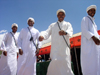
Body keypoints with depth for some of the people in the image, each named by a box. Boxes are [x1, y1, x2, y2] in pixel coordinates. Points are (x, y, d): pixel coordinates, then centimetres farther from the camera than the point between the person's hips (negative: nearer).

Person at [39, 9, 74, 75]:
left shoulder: (68, 24, 13)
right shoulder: (52, 25, 18)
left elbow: (70, 31, -9)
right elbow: (47, 32, 0)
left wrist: (65, 32, -35)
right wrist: (42, 36, -25)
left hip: (64, 47, 0)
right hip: (55, 48, 0)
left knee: (66, 64, -2)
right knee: (55, 62, -15)